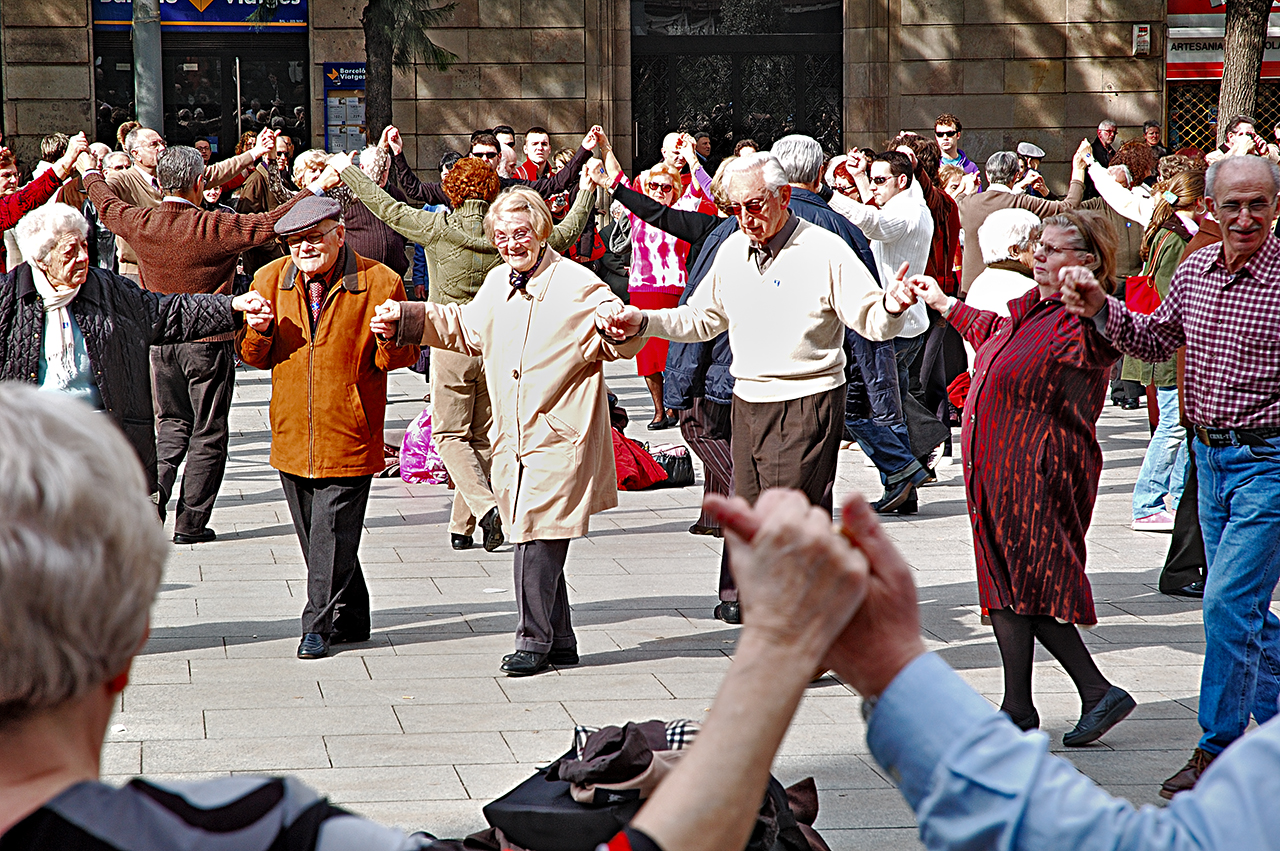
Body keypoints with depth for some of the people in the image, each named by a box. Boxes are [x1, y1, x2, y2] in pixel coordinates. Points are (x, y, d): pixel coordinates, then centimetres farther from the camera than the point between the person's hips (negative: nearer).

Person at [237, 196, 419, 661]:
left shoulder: (380, 284, -6)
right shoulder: (270, 280, 6)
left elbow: (400, 358, -1)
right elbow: (253, 356, 11)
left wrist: (389, 337, -22)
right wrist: (258, 330, -10)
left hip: (349, 436, -5)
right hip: (293, 437, 5)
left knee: (332, 534, -6)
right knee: (315, 537, 12)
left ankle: (320, 625, 4)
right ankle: (351, 621, 26)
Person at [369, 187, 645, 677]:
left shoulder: (577, 285, -10)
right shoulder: (497, 284, 13)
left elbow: (619, 340, -15)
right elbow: (465, 328, 31)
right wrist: (404, 319, 25)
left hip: (559, 439, -7)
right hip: (513, 439, 8)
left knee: (538, 539, -9)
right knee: (534, 540, 11)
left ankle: (534, 642, 0)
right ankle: (560, 643, 21)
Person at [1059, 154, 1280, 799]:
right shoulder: (1195, 271, 5)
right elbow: (1157, 341, 18)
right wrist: (1102, 310, 4)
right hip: (1210, 455, 7)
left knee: (1228, 602, -9)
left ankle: (1217, 748, 4)